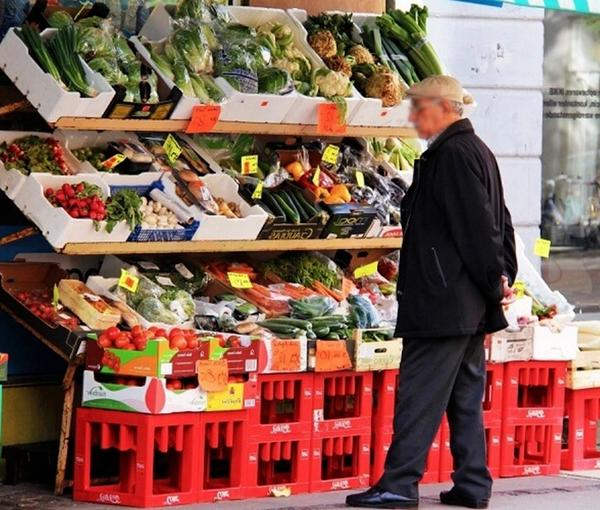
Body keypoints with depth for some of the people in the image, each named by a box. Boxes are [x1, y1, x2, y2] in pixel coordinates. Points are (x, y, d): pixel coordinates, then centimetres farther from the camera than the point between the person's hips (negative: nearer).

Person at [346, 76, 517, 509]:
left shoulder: (452, 154, -15)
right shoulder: (477, 151, 17)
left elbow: (476, 225, -19)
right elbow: (500, 222, 19)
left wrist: (493, 281, -14)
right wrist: (502, 276, 14)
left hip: (442, 300, -10)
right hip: (471, 305, 10)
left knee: (420, 392, -8)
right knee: (465, 395, 12)